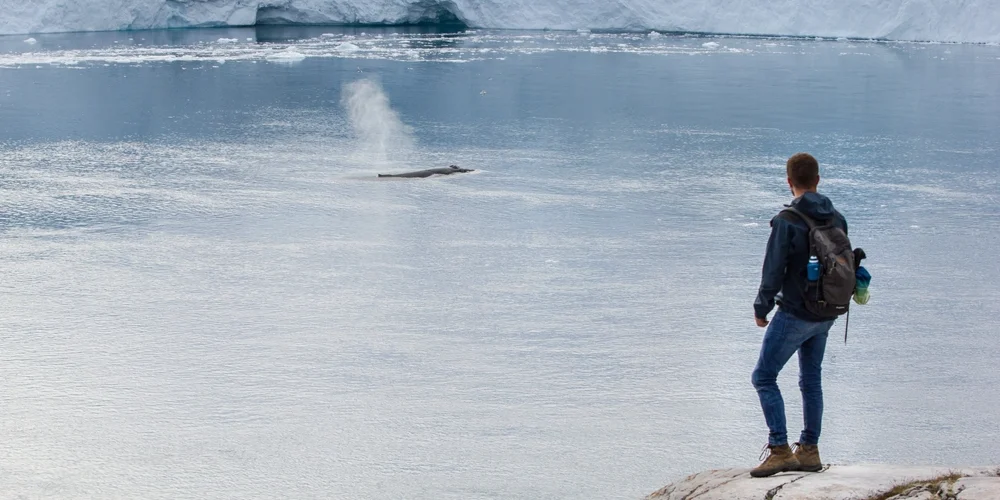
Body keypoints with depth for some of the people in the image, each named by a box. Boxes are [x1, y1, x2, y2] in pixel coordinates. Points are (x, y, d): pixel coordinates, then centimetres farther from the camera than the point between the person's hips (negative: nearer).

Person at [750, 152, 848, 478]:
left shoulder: (787, 221, -16)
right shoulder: (837, 219, 5)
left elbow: (773, 271, -15)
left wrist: (761, 309, -1)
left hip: (794, 314, -7)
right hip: (825, 316, 7)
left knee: (764, 377, 0)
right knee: (811, 380, 16)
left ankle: (779, 450, -6)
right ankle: (809, 451, 19)